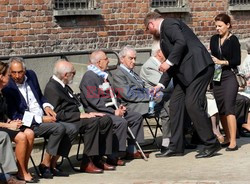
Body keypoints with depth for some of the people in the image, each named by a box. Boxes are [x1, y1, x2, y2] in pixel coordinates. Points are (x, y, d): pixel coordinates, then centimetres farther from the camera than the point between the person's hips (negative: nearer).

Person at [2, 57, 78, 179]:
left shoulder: (31, 75, 6)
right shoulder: (7, 88, -15)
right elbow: (14, 116, -16)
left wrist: (46, 106, 0)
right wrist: (41, 119, -19)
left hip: (44, 118, 8)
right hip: (27, 124, -8)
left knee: (72, 129, -7)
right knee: (59, 128, -26)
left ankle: (52, 165, -3)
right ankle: (45, 164, -13)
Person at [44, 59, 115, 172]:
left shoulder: (63, 86, 15)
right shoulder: (51, 88, -15)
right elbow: (58, 114, -21)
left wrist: (86, 113, 5)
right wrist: (81, 115, -21)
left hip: (77, 116, 10)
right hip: (65, 122, -10)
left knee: (106, 120, -1)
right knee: (93, 122, -30)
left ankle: (97, 158, -1)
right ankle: (86, 163, -24)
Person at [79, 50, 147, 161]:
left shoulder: (102, 75, 18)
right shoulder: (89, 77, -14)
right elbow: (95, 102, -21)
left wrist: (119, 106, 6)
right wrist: (114, 111, -21)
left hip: (111, 109, 10)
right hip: (99, 112, -10)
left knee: (136, 117, 9)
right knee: (121, 122, -32)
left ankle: (131, 150, 12)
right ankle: (113, 156, -25)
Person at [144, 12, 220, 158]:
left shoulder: (168, 24, -4)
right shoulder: (164, 33, 26)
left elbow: (181, 42, -21)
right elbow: (172, 64, 27)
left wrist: (169, 62, -15)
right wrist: (161, 85, 23)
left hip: (198, 67, -11)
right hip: (185, 73, 11)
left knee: (193, 104, -15)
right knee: (175, 104, 8)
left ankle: (212, 144, -7)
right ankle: (176, 147, 12)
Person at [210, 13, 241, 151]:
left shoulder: (233, 40, -5)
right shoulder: (214, 39, 10)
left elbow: (237, 60, -7)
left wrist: (222, 62, -14)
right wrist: (211, 61, -2)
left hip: (230, 77, -6)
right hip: (217, 77, 6)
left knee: (229, 108, -13)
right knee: (221, 109, 6)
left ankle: (233, 142, -15)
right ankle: (227, 137, 16)